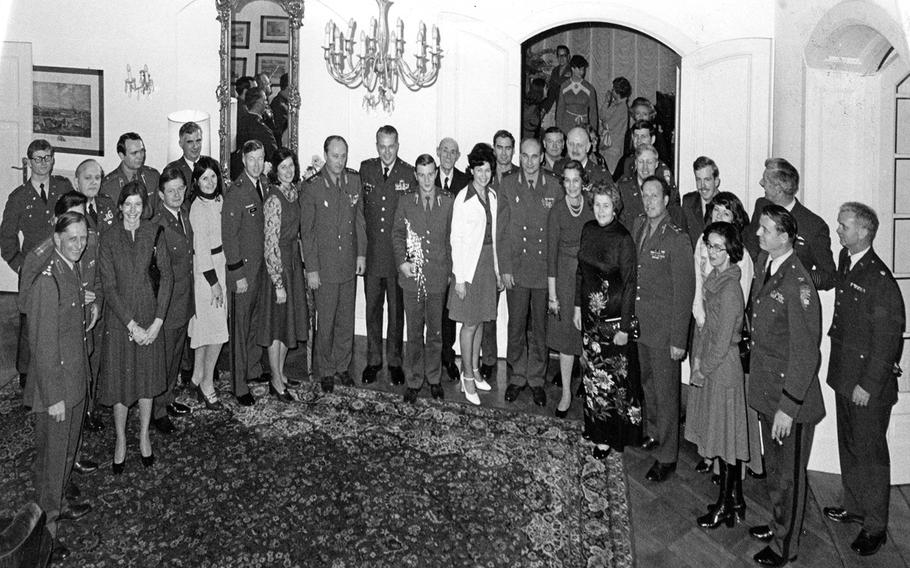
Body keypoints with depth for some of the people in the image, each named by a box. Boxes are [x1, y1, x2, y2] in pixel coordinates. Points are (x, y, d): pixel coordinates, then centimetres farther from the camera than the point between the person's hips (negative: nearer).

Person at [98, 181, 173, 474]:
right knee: (120, 379, 5)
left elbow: (167, 275, -4)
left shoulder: (154, 232, -3)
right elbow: (109, 287, -8)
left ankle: (144, 436, 27)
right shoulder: (108, 239, -6)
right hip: (119, 318, -1)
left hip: (150, 316, 1)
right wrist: (132, 325, -14)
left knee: (147, 376, 11)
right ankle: (120, 441, 21)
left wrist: (158, 321, -11)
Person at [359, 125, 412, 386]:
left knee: (396, 311, 8)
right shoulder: (365, 169, 3)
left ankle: (395, 361, 21)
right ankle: (373, 360, 23)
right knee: (372, 309, 10)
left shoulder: (410, 173, -4)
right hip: (371, 254, 2)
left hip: (398, 255, -2)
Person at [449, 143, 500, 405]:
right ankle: (468, 377, 10)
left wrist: (497, 270, 11)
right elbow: (456, 239, -12)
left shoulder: (492, 196, 7)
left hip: (488, 263, 6)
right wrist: (459, 277, -14)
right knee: (470, 323, -1)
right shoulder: (463, 199, -12)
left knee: (481, 319, 14)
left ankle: (474, 369, 26)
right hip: (469, 264, -6)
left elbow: (493, 234, 12)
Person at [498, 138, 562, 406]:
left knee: (540, 327, 7)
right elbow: (501, 230, 2)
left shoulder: (554, 186, 2)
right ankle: (516, 377, 20)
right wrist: (504, 268, -4)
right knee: (516, 326, 5)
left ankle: (536, 379, 20)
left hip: (545, 267, 0)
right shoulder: (507, 185, 2)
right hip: (516, 268, 0)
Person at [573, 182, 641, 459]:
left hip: (616, 316, -6)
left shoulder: (623, 239, -14)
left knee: (617, 375, 0)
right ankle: (599, 434, 25)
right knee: (594, 373, 12)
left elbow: (629, 285, -13)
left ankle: (616, 434, 16)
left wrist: (624, 328, -14)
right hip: (591, 314, 6)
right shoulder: (588, 230, 4)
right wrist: (577, 307, 12)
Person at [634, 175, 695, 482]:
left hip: (664, 329, -6)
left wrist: (678, 339, -15)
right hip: (638, 323, 6)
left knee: (666, 391, 3)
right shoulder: (637, 227, 5)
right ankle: (652, 431, 41)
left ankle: (667, 456, 15)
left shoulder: (677, 239, -16)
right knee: (646, 382, 21)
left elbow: (684, 291, -15)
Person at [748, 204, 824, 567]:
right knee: (773, 466, 25)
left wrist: (788, 407, -21)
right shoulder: (763, 262, 0)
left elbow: (805, 355, -23)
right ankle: (779, 525, 45)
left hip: (792, 394, -8)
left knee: (788, 473, 11)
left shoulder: (798, 286, -26)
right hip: (765, 386, 8)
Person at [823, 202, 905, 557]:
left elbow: (887, 340, -20)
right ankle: (854, 507, 36)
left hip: (869, 385, -8)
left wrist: (868, 385, -18)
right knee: (848, 445, 20)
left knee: (869, 452, 4)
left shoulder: (880, 281, -22)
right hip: (844, 375, 8)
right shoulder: (845, 260, 2)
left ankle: (875, 526, 18)